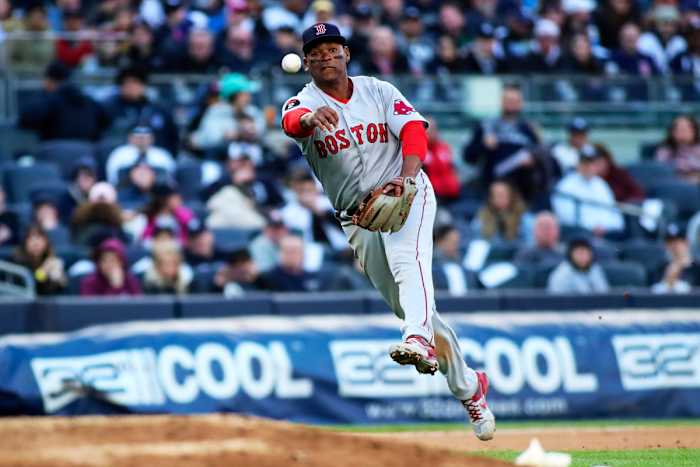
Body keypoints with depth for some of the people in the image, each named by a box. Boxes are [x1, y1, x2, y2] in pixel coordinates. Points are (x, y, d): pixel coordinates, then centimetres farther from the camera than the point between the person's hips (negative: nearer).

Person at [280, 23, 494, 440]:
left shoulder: (379, 91, 5)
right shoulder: (303, 103, 0)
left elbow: (413, 128, -7)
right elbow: (292, 121, -24)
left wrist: (406, 178, -26)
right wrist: (311, 117, -51)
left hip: (406, 196, -2)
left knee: (408, 261, -33)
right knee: (407, 305, 6)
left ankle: (420, 342, -56)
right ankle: (468, 386, 21)